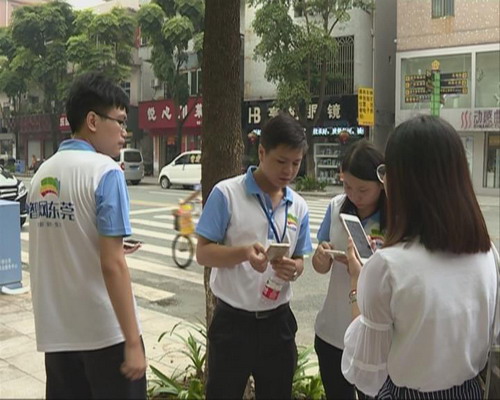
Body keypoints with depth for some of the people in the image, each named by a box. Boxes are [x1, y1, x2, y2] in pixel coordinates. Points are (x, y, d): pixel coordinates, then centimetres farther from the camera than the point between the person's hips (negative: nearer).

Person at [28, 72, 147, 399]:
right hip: (104, 331, -6)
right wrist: (133, 341, -17)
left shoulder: (43, 172, 6)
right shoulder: (105, 171, -14)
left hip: (55, 332, 7)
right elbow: (112, 265, -20)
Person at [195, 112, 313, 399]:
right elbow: (203, 252, -11)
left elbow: (299, 259, 11)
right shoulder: (226, 193, -11)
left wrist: (293, 269, -13)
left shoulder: (299, 207, 4)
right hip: (233, 320, -4)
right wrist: (244, 253, -29)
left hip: (278, 321, 4)